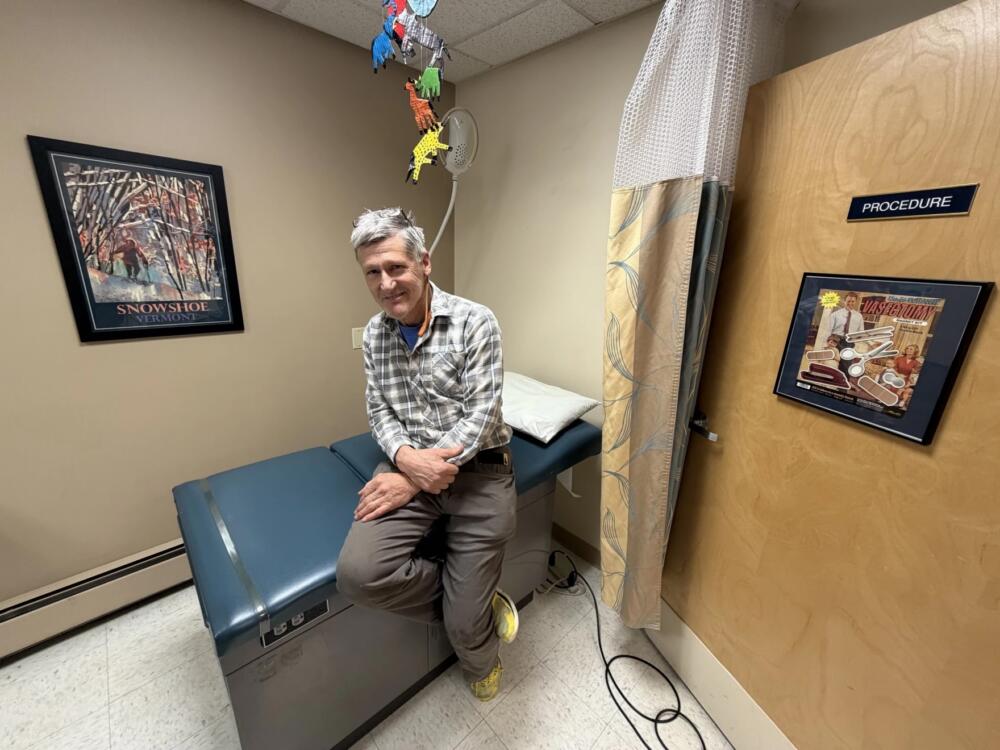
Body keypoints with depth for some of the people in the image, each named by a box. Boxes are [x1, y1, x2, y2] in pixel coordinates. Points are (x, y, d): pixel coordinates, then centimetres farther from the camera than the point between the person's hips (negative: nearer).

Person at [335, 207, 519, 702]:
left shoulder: (475, 322, -10)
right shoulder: (374, 334, 6)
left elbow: (481, 415, -15)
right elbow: (378, 411, 6)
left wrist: (411, 480, -17)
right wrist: (406, 456, -17)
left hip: (478, 469, -3)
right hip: (409, 464, 4)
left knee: (466, 627, -1)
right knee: (357, 573, -21)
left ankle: (482, 661, 41)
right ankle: (475, 599, 8)